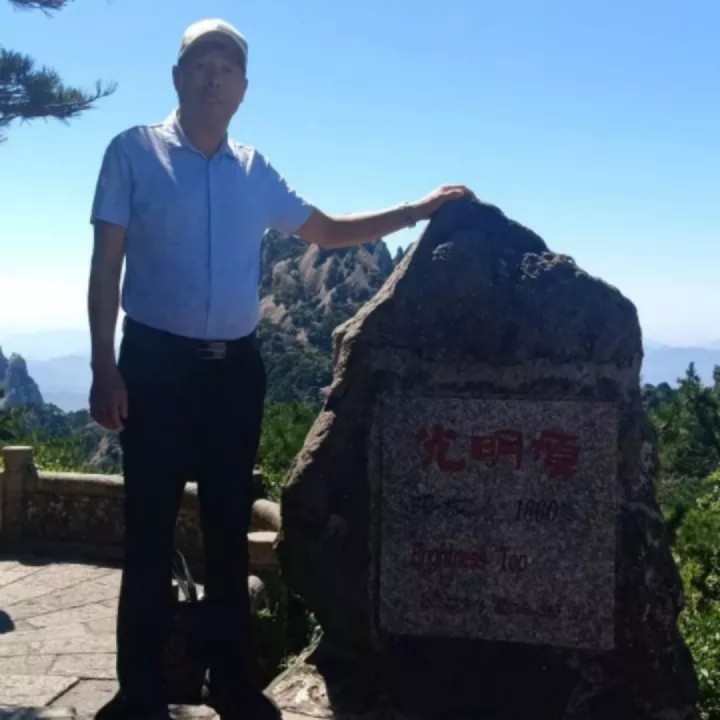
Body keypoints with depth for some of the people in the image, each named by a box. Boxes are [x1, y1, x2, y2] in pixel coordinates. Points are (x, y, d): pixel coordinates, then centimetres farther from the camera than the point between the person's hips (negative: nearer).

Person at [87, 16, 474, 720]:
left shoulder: (256, 171, 11)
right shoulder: (134, 151, 0)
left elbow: (326, 231, 21)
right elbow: (105, 265, -3)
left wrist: (416, 210, 14)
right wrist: (104, 366, -11)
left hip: (234, 365, 4)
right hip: (156, 360, -4)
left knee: (230, 528, 9)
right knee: (150, 530, 0)